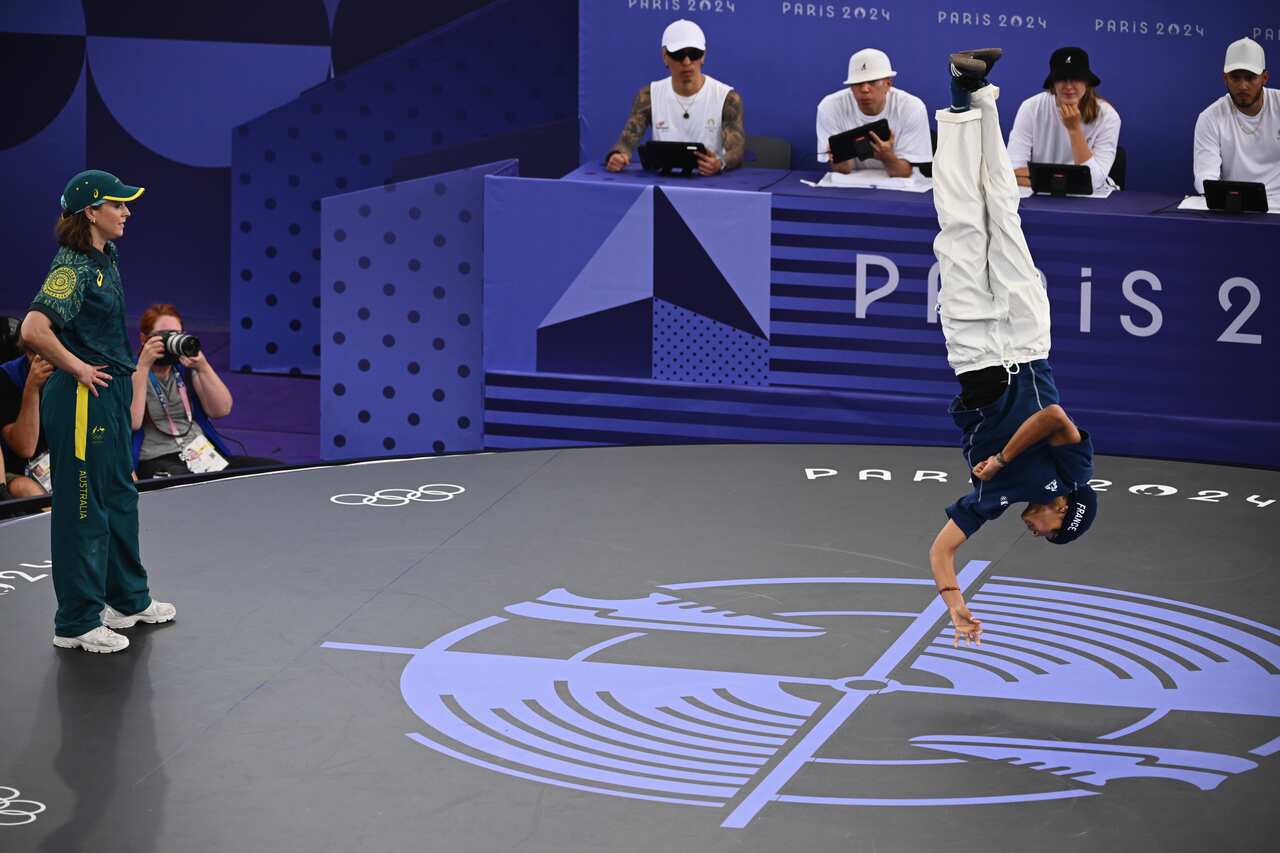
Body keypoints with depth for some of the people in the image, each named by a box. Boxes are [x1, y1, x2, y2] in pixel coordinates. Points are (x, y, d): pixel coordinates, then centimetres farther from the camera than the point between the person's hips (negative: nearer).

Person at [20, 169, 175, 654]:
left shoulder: (105, 257, 8)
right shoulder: (73, 268, -21)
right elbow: (34, 329, -34)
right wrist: (78, 369, -21)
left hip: (111, 395, 10)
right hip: (81, 399, -10)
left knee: (119, 498, 21)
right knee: (84, 509, -1)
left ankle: (128, 600, 36)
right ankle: (77, 623, 7)